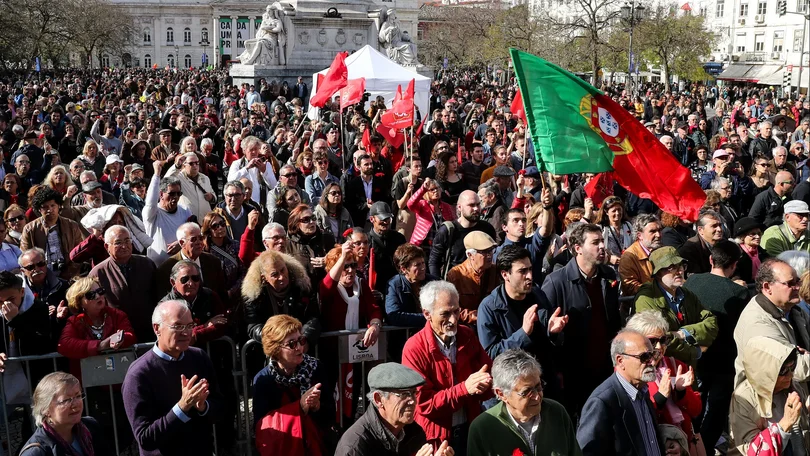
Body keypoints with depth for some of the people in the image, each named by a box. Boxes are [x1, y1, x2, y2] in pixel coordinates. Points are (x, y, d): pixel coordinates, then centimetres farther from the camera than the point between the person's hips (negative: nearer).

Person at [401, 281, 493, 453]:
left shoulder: (468, 336, -1)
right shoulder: (414, 349, -17)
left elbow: (491, 374, -1)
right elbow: (424, 403, -18)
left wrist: (483, 384, -24)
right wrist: (465, 388, -27)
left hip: (471, 429, 4)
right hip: (436, 436, -4)